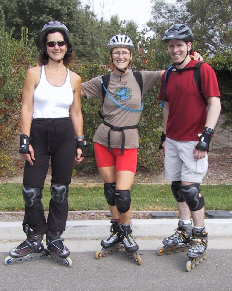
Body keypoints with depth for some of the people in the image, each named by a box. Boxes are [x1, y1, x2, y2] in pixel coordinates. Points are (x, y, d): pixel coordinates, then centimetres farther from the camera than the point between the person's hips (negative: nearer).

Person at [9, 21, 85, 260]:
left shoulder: (74, 79, 8)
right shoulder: (34, 73, 2)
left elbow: (76, 113, 12)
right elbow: (26, 109, -2)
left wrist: (79, 143, 8)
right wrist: (25, 141, -9)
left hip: (65, 135, 2)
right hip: (38, 133, -1)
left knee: (60, 189, 5)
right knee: (31, 189, -3)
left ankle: (55, 237, 20)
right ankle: (34, 239, 14)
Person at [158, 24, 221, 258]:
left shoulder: (203, 70, -7)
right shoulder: (168, 75, 12)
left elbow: (215, 104, -11)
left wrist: (206, 136, -18)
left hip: (193, 140, -6)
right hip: (172, 140, 6)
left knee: (190, 188, -9)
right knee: (177, 186, 10)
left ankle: (200, 235, 8)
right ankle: (184, 230, 24)